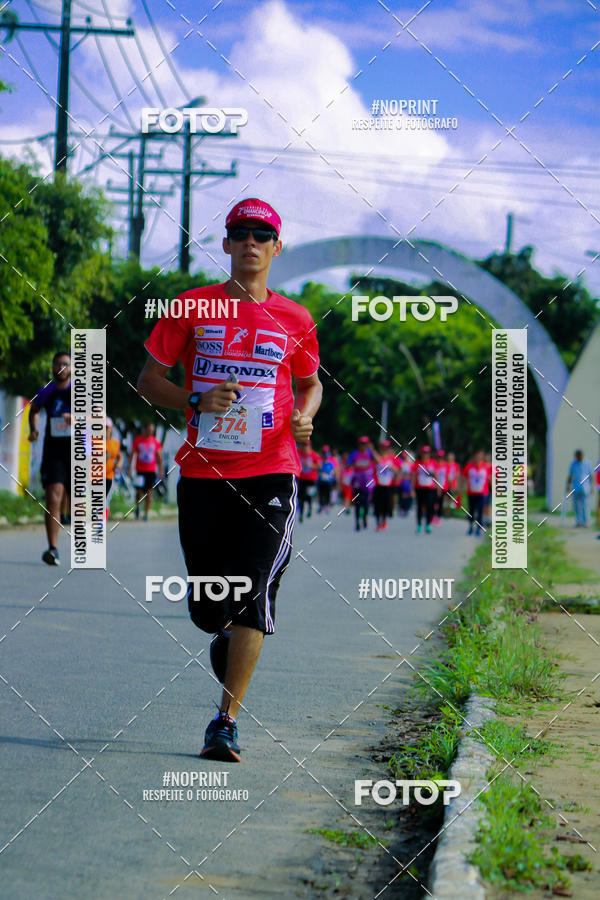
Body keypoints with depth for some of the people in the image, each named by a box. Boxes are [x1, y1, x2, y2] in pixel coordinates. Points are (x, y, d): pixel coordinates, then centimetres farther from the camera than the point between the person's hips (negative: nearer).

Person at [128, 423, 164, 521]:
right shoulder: (137, 440, 1)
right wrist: (129, 468, 4)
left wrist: (161, 470, 3)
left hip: (151, 470, 1)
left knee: (149, 493, -3)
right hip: (140, 470, -1)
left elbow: (159, 457, 8)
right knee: (139, 491, -3)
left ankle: (146, 513, 5)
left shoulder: (156, 441, 4)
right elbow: (132, 454, 7)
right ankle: (137, 507, 26)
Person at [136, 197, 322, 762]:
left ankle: (226, 723, -5)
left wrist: (303, 417, 0)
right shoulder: (192, 308, 6)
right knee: (207, 608, 4)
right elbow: (148, 380, 8)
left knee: (252, 598, -12)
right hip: (202, 474, 1)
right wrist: (198, 402, -10)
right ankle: (226, 638, 42)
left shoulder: (294, 321, 8)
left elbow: (311, 383, 23)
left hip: (269, 473, -1)